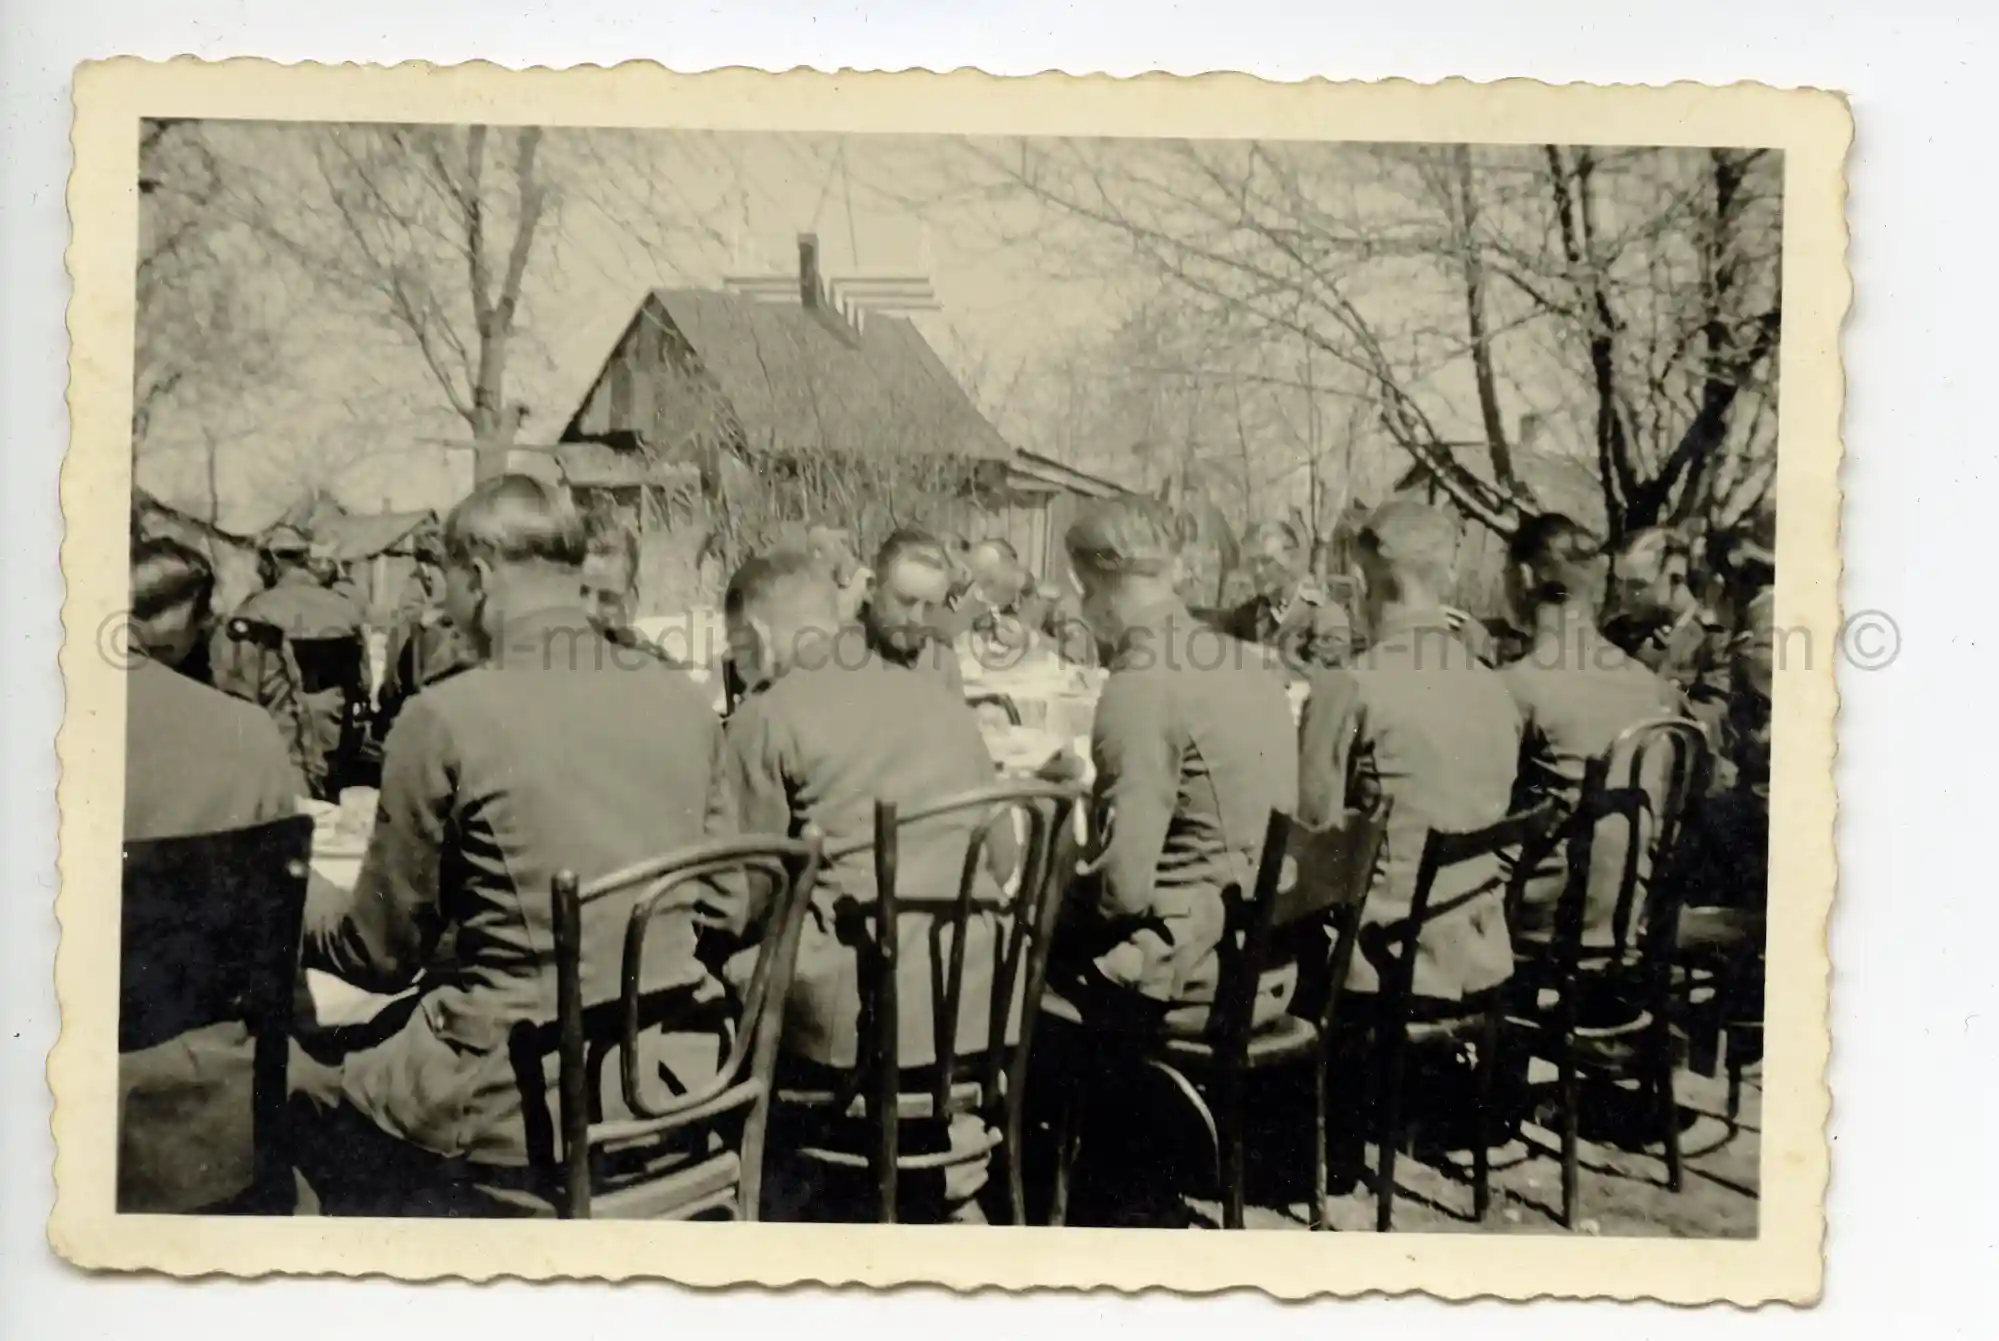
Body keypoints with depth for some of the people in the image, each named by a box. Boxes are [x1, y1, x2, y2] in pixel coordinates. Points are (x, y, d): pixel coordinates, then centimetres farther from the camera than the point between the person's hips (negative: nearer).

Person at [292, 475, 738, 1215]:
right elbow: (725, 911, 9)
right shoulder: (683, 704, -1)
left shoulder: (444, 718, -14)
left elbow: (382, 949, -1)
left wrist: (293, 910, 20)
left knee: (304, 1096, 20)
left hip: (531, 1116, -6)